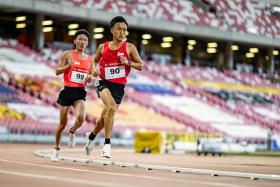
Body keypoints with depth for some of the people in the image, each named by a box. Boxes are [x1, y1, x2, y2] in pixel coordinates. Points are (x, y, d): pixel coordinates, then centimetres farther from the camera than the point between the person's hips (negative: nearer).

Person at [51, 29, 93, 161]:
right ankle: (57, 149, 24)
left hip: (80, 92, 2)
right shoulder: (68, 54, -1)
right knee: (62, 123, 3)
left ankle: (72, 132, 11)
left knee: (80, 118, -23)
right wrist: (69, 65, -19)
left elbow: (91, 76, 18)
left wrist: (89, 79, -5)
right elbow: (57, 71, -2)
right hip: (67, 91, -2)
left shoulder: (90, 59, 9)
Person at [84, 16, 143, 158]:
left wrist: (128, 62, -13)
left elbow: (140, 66, 5)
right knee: (112, 107, -28)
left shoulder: (130, 48, 1)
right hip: (104, 82, -1)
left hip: (119, 87, 1)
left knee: (105, 116, 9)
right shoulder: (103, 47, 5)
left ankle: (91, 137, 39)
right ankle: (107, 144, -23)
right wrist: (94, 70, 1)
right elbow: (95, 60, 22)